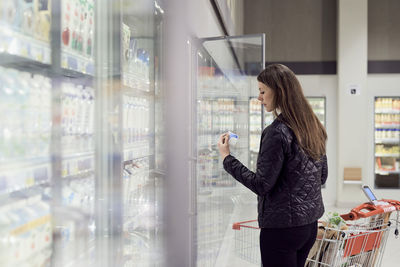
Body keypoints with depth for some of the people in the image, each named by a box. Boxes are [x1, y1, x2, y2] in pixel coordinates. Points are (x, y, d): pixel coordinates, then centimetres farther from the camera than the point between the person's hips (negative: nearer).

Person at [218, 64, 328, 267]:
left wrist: (227, 158, -12)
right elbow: (322, 176, 15)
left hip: (282, 227, -9)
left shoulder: (277, 132, -19)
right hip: (310, 223, 9)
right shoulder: (313, 127, 7)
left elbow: (262, 185, -18)